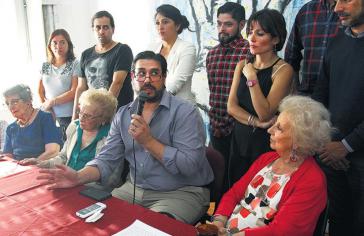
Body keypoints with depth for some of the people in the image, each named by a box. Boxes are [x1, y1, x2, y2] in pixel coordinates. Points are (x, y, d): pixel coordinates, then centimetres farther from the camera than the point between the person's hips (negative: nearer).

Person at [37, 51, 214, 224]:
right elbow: (107, 158, 2)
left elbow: (189, 166, -19)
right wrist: (79, 177, -17)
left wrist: (148, 141, -22)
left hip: (182, 193, -5)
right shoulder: (123, 115, 7)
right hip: (134, 190, 6)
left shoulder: (185, 112, -12)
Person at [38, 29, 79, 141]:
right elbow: (40, 91, 13)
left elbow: (74, 92, -8)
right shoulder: (45, 66, 12)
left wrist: (51, 102, -5)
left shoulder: (75, 65, -2)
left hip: (70, 116, -3)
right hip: (50, 117, 4)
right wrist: (47, 109, -2)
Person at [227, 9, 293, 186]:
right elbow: (231, 107, -1)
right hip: (240, 138, 5)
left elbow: (265, 114, -18)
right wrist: (256, 122, -15)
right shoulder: (242, 65, 5)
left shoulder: (283, 70, -11)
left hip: (266, 142, -5)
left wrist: (252, 78, -20)